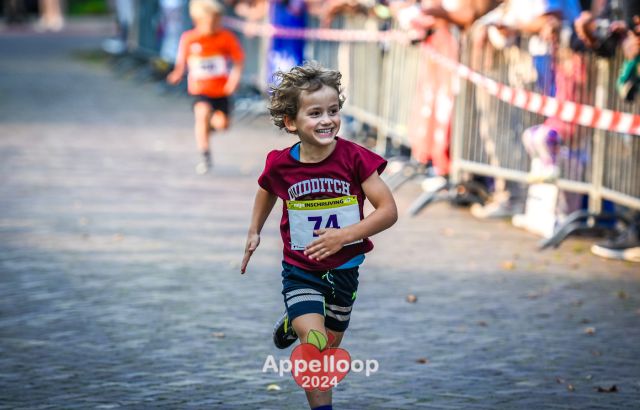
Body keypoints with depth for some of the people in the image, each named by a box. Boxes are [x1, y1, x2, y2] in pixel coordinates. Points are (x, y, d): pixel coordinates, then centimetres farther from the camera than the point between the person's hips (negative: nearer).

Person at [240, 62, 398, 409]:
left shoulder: (354, 158, -19)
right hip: (300, 272, -2)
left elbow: (388, 211, -19)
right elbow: (267, 190, 12)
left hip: (343, 268, 2)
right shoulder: (280, 165, -14)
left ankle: (294, 323, 54)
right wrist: (254, 232, 11)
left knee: (332, 344, 21)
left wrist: (344, 235, -29)